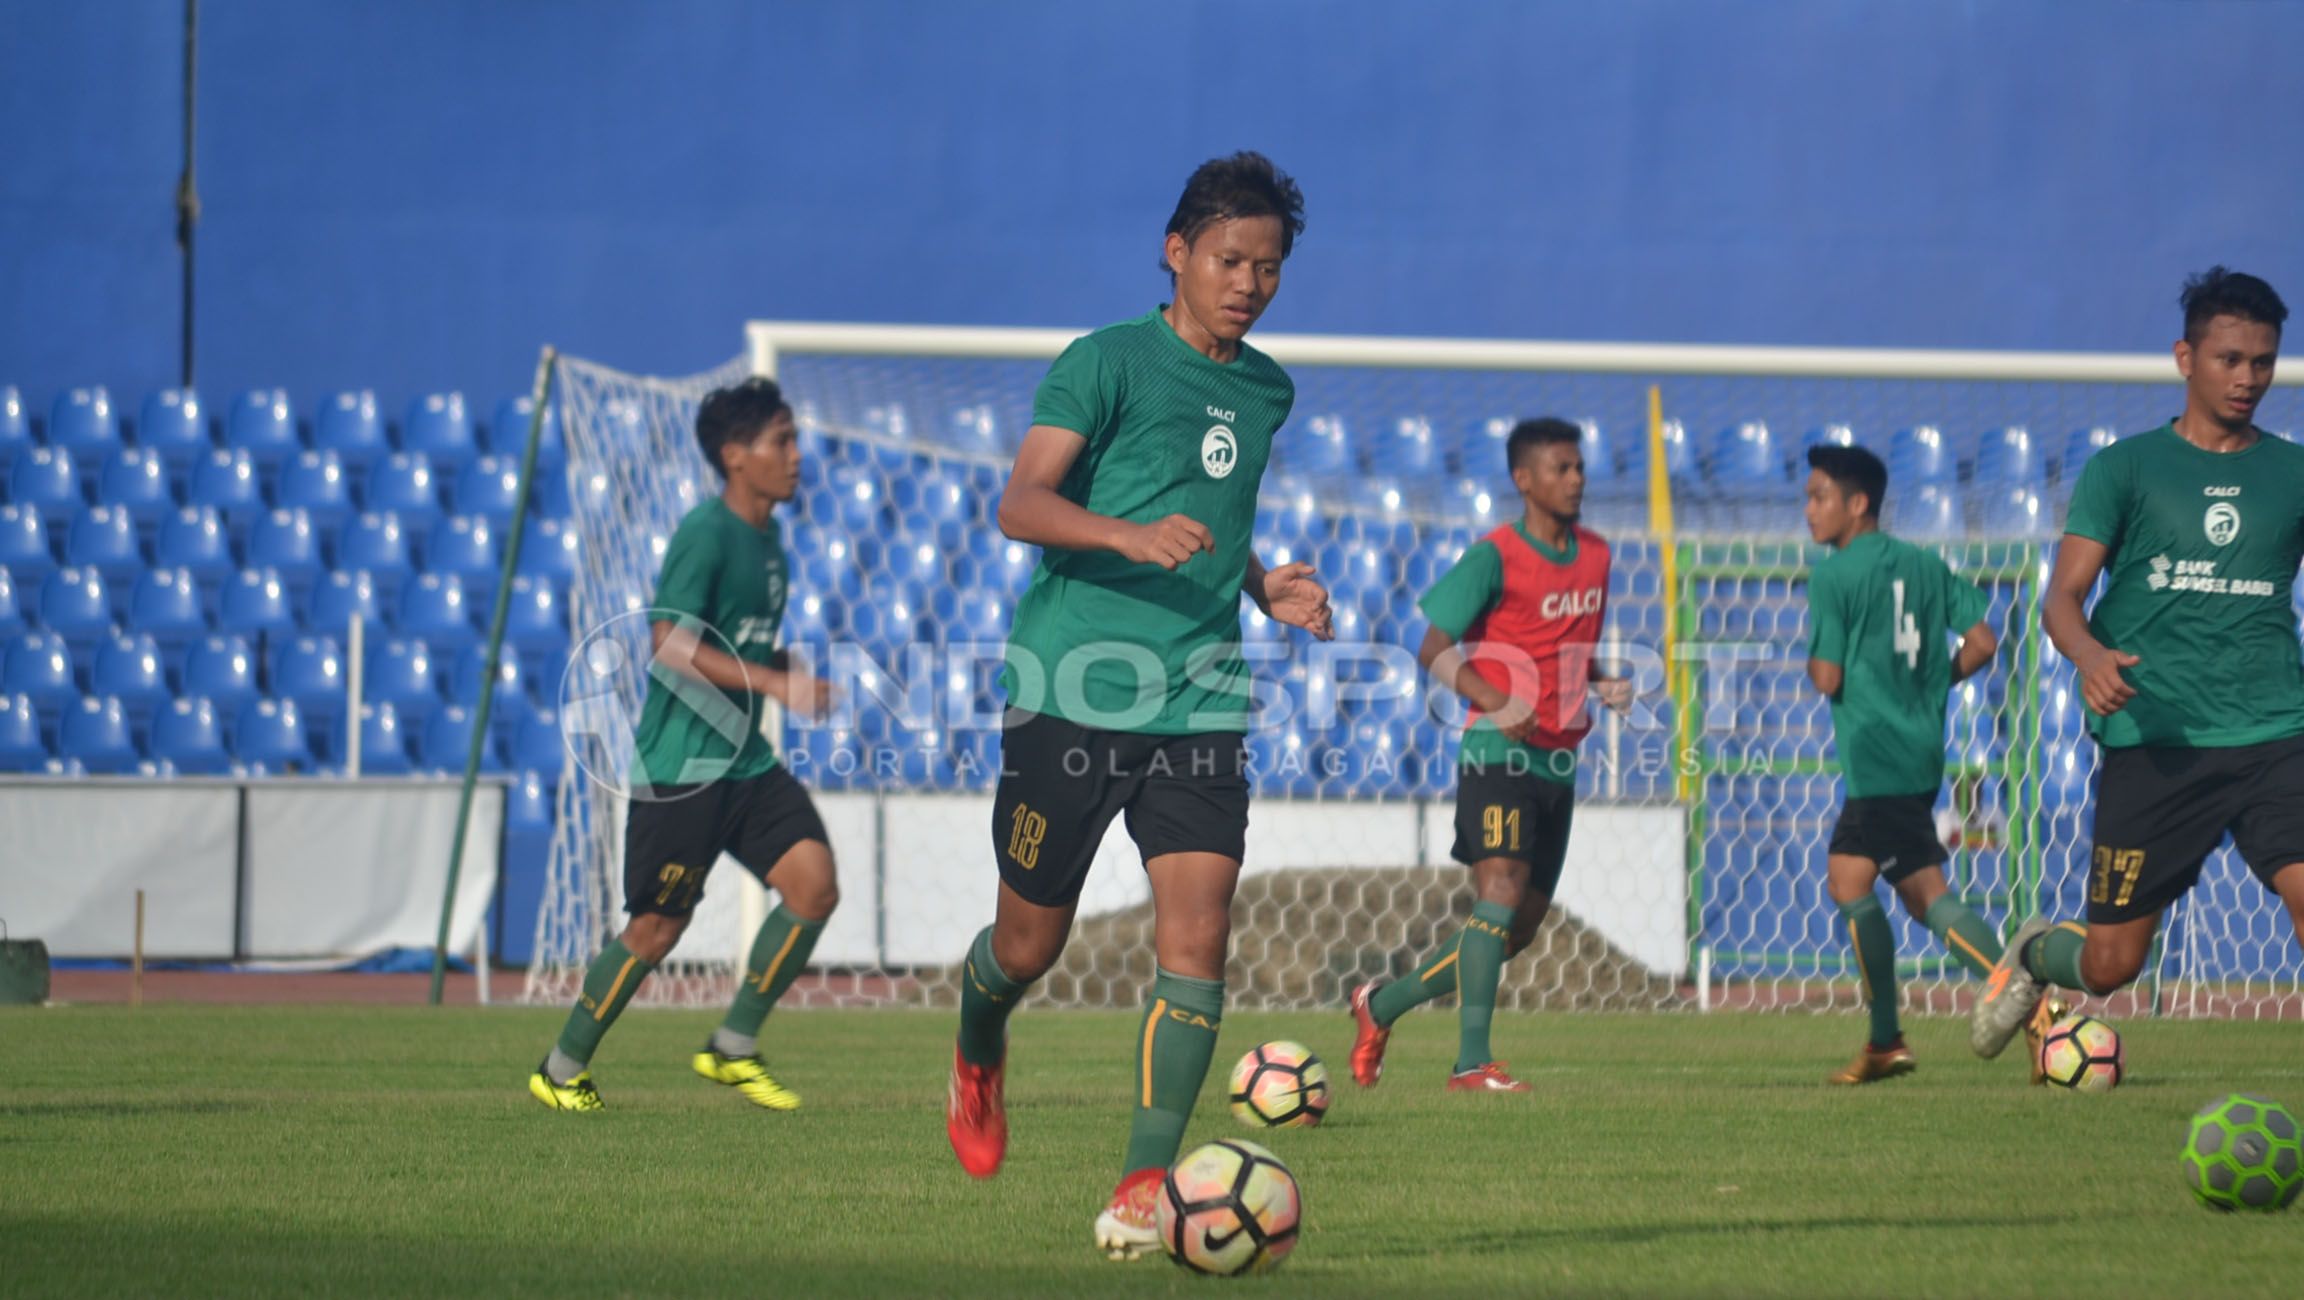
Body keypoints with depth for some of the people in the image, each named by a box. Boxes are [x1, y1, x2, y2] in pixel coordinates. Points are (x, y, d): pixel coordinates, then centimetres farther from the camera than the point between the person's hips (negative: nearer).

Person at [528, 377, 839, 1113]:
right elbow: (671, 642, -23)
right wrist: (774, 683, -26)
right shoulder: (706, 533, -14)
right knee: (660, 923, -3)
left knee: (814, 884, -8)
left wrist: (798, 675, 8)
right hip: (680, 763, -8)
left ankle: (732, 1049, 3)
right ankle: (561, 1071, 14)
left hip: (744, 756, 8)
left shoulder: (768, 539, 12)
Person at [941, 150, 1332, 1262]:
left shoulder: (1265, 391, 15)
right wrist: (1129, 535, -31)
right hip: (1075, 693, -4)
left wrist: (1265, 586, 14)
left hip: (1199, 703, 4)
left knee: (1196, 934, -12)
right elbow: (1020, 503, -15)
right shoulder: (1108, 362, -5)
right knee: (1030, 942, 6)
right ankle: (977, 1056, 41)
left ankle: (1143, 1190, -12)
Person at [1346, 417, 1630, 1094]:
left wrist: (1605, 686, 4)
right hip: (1500, 756, -7)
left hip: (1559, 761, 8)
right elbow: (1434, 650, -11)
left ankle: (1383, 1004, 24)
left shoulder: (1594, 556, 12)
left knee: (1517, 928, 9)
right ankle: (1473, 1063, -20)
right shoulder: (1495, 558, -10)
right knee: (1501, 893, -19)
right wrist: (1492, 700, -27)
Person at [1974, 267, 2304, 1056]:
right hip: (2151, 745, -1)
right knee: (2110, 964, 4)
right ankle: (2034, 956, 39)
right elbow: (2062, 597, -1)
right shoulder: (2125, 470, 5)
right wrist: (2090, 655, -23)